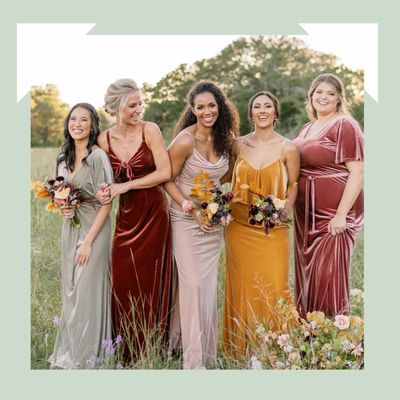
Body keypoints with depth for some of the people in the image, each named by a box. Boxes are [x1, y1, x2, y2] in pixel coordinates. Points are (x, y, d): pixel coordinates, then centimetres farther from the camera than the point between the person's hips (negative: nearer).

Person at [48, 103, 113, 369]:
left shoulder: (98, 157, -15)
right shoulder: (64, 157, 7)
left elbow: (106, 203, -16)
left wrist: (88, 241, -18)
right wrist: (62, 207, -2)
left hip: (94, 230, -7)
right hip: (69, 228, 7)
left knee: (87, 291, -2)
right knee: (71, 291, 13)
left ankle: (87, 356, 14)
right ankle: (69, 351, 26)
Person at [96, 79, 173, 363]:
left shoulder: (150, 130, -10)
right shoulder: (105, 140, 1)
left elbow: (165, 172, -15)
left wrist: (126, 186, -15)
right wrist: (106, 191, -10)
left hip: (153, 213, -3)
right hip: (126, 214, 3)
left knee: (149, 281, 3)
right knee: (123, 281, 4)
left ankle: (151, 351, 19)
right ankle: (128, 351, 21)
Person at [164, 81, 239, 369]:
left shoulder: (224, 139, 0)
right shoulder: (185, 141, -17)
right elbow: (168, 181, -10)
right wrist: (193, 210, -17)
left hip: (214, 220, 5)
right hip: (187, 220, -5)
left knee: (209, 284, 10)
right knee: (193, 285, -6)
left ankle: (209, 351, 25)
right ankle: (194, 358, 5)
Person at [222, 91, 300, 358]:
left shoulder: (288, 148, -2)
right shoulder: (239, 145, 5)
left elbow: (293, 186, 4)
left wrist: (286, 210, -13)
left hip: (272, 229, -2)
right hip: (239, 226, 2)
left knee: (275, 287, -4)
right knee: (242, 285, 8)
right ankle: (242, 346, 22)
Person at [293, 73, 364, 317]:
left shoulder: (345, 125, -8)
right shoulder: (307, 129, 16)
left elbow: (358, 172, -14)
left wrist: (341, 214, -19)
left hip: (333, 217, -8)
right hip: (307, 215, 8)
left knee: (328, 278, -4)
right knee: (307, 275, 13)